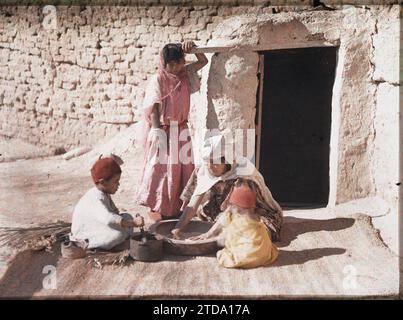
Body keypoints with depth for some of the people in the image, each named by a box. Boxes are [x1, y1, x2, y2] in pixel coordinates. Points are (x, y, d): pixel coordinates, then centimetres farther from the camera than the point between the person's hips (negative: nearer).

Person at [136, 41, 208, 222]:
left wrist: (193, 49, -6)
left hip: (180, 129, 6)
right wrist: (157, 132, -19)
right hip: (163, 130, -5)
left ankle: (175, 206, 19)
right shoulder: (158, 81, -10)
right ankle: (156, 208, 10)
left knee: (181, 169, 7)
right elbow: (153, 109, -12)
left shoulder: (185, 74, 5)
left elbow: (203, 61, 12)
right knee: (160, 168, -1)